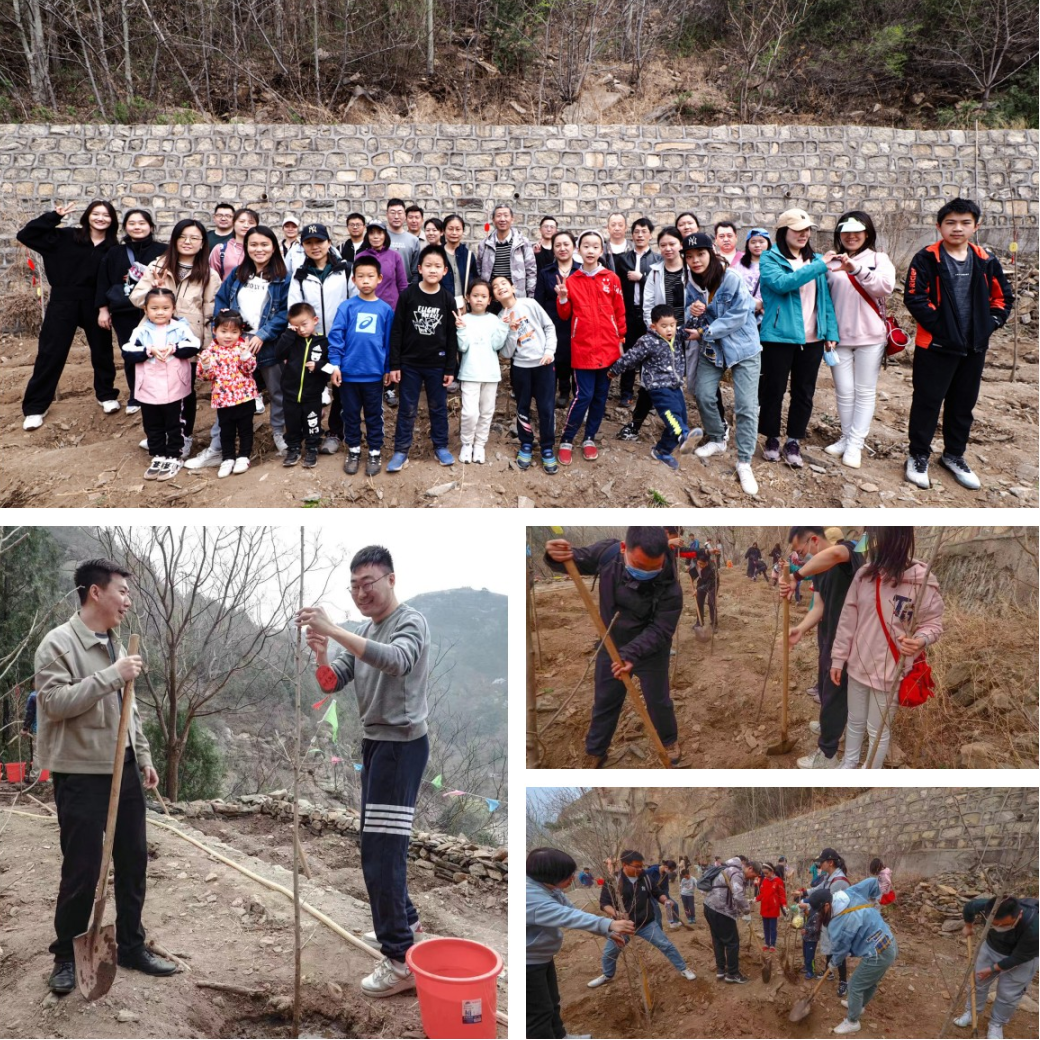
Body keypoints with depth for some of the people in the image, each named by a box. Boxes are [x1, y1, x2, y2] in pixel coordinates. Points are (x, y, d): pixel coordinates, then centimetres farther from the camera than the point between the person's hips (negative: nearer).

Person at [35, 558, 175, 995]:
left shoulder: (116, 644, 13)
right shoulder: (59, 642, -11)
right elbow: (54, 702, -22)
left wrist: (144, 757, 17)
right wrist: (111, 676, -25)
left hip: (124, 772, 7)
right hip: (82, 775, -7)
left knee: (133, 863, 12)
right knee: (81, 871, 0)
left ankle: (131, 947, 25)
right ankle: (67, 957, 18)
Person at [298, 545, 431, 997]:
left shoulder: (410, 622, -12)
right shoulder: (362, 632, 13)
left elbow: (397, 661, -34)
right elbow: (331, 683, 7)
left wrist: (333, 631, -39)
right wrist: (320, 654, -15)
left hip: (401, 744, -9)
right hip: (374, 742, 9)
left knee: (381, 850, -12)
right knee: (377, 843, 18)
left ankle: (401, 961, -9)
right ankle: (403, 919, 35)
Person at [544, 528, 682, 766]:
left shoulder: (670, 586, -33)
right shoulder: (607, 552, -26)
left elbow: (659, 630, -29)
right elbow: (576, 560, -11)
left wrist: (632, 653, -43)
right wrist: (558, 556, -36)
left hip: (651, 651, -2)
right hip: (611, 645, 2)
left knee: (658, 700, 19)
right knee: (604, 701, 18)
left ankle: (670, 741, 49)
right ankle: (594, 752, 39)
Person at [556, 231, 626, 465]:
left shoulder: (611, 279, 3)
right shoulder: (572, 281, 3)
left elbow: (619, 312, 7)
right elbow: (564, 315, 7)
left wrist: (620, 340, 6)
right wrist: (562, 298, -11)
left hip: (608, 348, 2)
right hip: (583, 348, -2)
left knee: (601, 396, 8)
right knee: (584, 395, -8)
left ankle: (590, 438, 22)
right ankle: (566, 440, 5)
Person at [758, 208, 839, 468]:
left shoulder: (814, 259, 10)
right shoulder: (770, 258, -4)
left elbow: (825, 298, 10)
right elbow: (782, 283, -24)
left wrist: (831, 332, 2)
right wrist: (819, 266, -25)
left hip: (812, 338, 4)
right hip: (778, 336, -4)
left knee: (804, 392, 8)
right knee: (773, 389, 4)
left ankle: (793, 441, 19)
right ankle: (772, 438, 20)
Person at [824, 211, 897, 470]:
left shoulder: (879, 259, 0)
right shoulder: (832, 263, 5)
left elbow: (886, 287, -19)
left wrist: (856, 268, -32)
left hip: (870, 336, -2)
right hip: (839, 336, 2)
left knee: (865, 392, 2)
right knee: (843, 392, 6)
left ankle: (855, 444, 6)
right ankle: (847, 437, 20)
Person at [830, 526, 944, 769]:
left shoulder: (923, 581, -19)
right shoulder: (864, 574, -6)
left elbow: (933, 624, -7)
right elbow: (848, 619, 2)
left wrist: (921, 640, -29)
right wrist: (838, 657, 7)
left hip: (889, 671, -4)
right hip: (858, 665, 4)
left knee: (878, 730, 12)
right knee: (854, 722, 23)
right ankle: (849, 765, 46)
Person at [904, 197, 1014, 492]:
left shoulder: (985, 260, 5)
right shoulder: (927, 259, -8)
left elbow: (1003, 297, 13)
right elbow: (914, 297, -15)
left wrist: (990, 323, -1)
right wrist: (939, 324, -18)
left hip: (974, 346, 5)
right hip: (935, 345, -5)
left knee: (964, 403, 13)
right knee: (927, 401, 2)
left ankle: (954, 455, 28)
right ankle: (918, 456, 15)